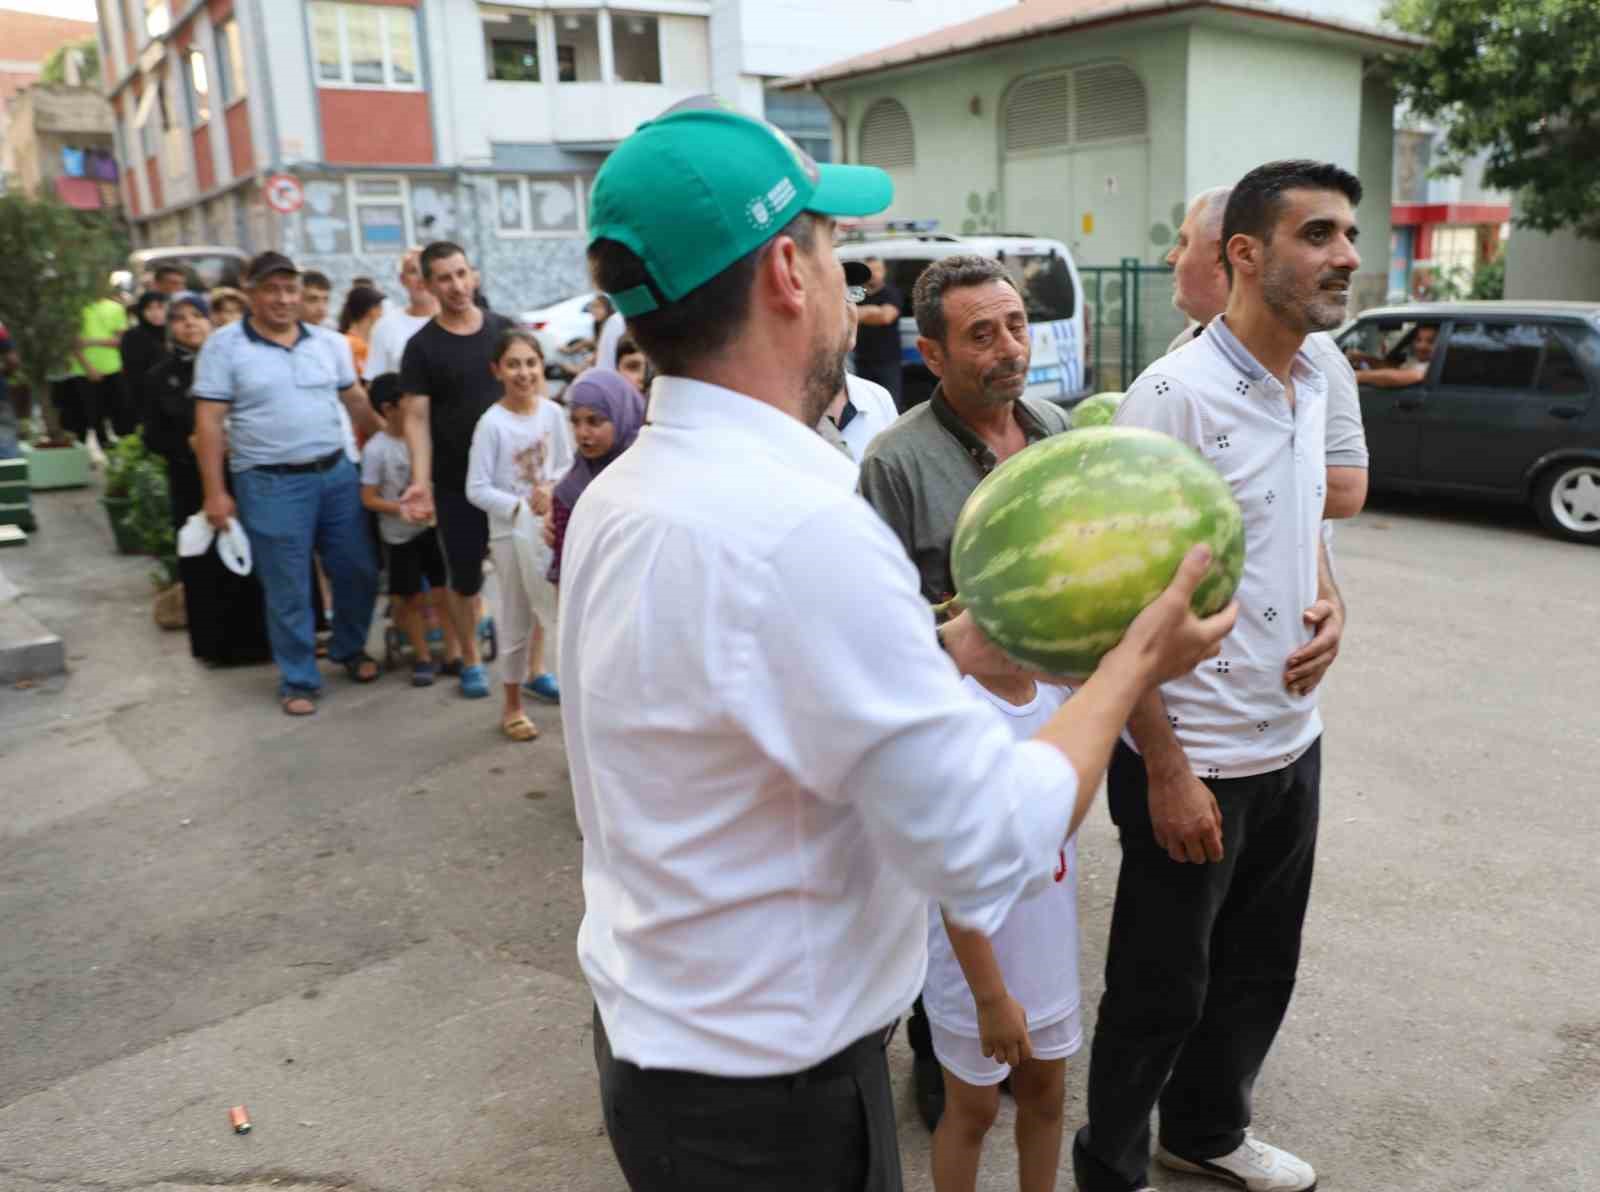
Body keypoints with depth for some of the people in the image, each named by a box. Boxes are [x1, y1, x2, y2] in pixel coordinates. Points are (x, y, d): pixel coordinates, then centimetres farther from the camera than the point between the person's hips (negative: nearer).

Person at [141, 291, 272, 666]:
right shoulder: (159, 377, 5)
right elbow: (153, 437, 3)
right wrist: (190, 443, -14)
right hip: (192, 484, 1)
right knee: (206, 564, 4)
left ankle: (258, 636, 13)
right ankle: (218, 643, 15)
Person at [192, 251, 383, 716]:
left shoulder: (329, 343, 8)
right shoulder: (224, 346, -4)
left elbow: (357, 401, 15)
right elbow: (208, 422, -6)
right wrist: (215, 492, -10)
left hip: (337, 473, 4)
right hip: (270, 484, -4)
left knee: (358, 570, 11)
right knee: (288, 590, 3)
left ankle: (350, 649, 35)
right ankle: (299, 681, 18)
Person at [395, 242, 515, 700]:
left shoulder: (504, 330, 4)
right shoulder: (422, 346, -3)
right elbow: (416, 418, -6)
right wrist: (421, 481, -17)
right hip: (456, 482, -2)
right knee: (465, 575, 7)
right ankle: (471, 661, 26)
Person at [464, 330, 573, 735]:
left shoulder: (552, 413, -4)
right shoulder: (492, 423, -16)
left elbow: (566, 466, 4)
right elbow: (477, 490, -16)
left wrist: (551, 492, -15)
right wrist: (522, 508, -24)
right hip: (510, 531, -4)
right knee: (517, 620, 4)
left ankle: (535, 671, 41)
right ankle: (511, 706, 17)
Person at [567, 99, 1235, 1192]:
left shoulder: (621, 495, 1)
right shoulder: (802, 529, -30)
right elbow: (991, 855, -25)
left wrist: (951, 652, 8)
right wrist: (1136, 660, -12)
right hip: (772, 1099, -8)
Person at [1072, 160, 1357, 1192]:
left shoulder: (1314, 381, 6)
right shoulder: (1175, 394, -18)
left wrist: (1331, 604, -1)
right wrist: (1166, 769, -19)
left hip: (1293, 741, 8)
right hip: (1196, 757, -8)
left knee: (1261, 968, 23)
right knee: (1163, 987, 9)